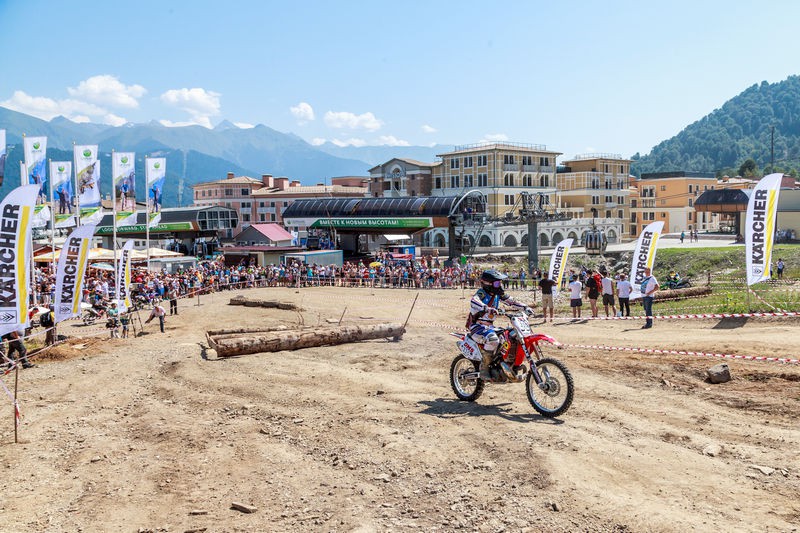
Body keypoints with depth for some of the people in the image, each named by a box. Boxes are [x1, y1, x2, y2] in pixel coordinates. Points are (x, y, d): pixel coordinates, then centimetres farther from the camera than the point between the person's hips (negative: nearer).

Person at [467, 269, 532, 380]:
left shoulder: (497, 294, 9)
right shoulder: (481, 293, -15)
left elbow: (510, 301, 17)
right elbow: (473, 301, -37)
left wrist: (525, 307, 3)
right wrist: (487, 308, -53)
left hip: (490, 326, 9)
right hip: (477, 326, -8)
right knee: (493, 339, -36)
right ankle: (484, 369, -24)